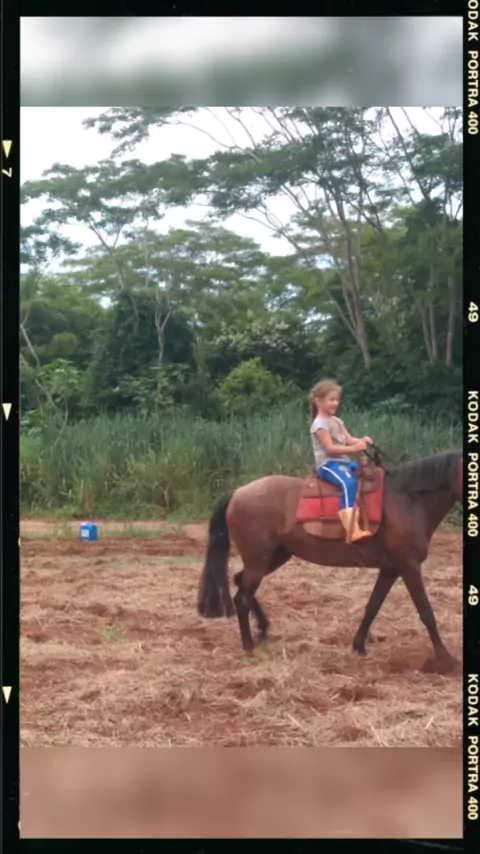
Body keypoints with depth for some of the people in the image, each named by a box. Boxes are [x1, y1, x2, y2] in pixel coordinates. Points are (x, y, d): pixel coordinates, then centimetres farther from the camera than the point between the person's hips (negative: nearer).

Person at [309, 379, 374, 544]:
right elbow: (330, 448, -18)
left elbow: (349, 440, 11)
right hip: (327, 464, -10)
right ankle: (352, 531, -48)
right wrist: (354, 448, -25)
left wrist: (362, 441, -11)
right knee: (348, 483, -35)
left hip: (343, 461, 10)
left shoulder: (337, 421, 18)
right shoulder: (320, 424, -10)